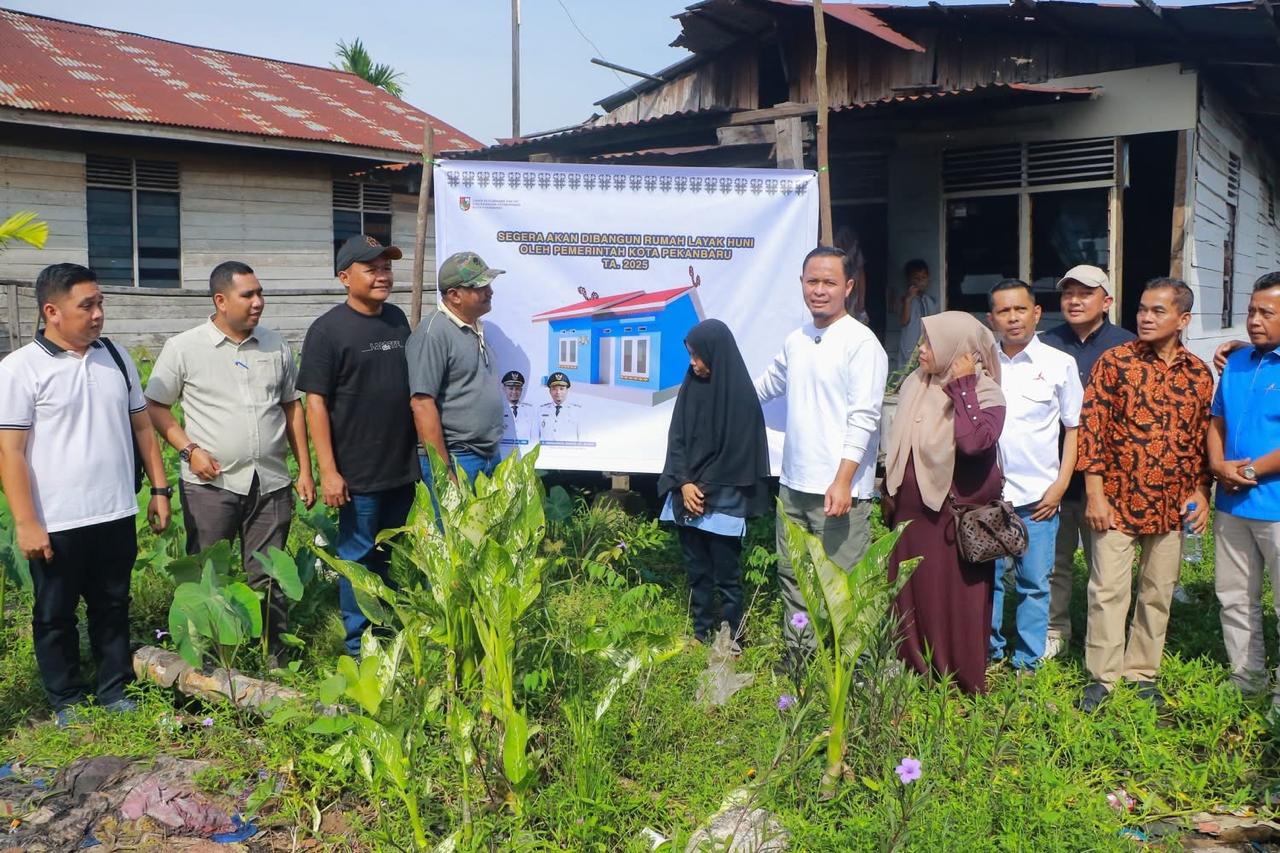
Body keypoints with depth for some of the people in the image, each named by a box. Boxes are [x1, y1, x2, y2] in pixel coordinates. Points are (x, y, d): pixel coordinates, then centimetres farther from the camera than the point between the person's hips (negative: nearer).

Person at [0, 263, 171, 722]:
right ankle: (68, 702, 27)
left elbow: (141, 425, 13)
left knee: (113, 606, 15)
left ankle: (114, 691, 29)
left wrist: (160, 488, 9)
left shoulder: (116, 357, 6)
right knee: (55, 615, 11)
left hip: (116, 514, 4)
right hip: (56, 522, -4)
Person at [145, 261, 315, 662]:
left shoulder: (275, 345, 9)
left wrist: (305, 470, 9)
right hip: (210, 483, -3)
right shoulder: (183, 348, -2)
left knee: (269, 580, 9)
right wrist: (189, 449, -12)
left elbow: (293, 406, 13)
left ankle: (277, 664, 20)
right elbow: (155, 406, 2)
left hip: (271, 483, 3)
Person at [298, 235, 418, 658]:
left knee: (388, 553, 17)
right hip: (358, 471, -6)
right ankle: (358, 643, 19)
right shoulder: (328, 329, -10)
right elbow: (315, 402, -12)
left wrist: (420, 449, 15)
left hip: (403, 465, 6)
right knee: (358, 554, 6)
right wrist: (328, 471, -16)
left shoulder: (397, 319, 8)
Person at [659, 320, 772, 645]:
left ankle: (731, 641, 12)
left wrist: (706, 490, -10)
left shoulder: (741, 395, -9)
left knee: (726, 576, 1)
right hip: (688, 496, 5)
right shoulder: (690, 386, 6)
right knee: (697, 572, 12)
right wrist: (684, 484, -8)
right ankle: (701, 635, 23)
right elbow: (676, 439, 5)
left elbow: (739, 452, -10)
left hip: (723, 502, -5)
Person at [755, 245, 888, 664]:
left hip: (838, 488, -8)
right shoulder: (796, 340, 12)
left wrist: (843, 481, -23)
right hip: (794, 484, 8)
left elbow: (863, 418, -17)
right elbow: (766, 384, 31)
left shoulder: (862, 343, -10)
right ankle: (798, 657, 30)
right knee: (792, 574, 16)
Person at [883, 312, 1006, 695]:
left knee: (956, 600, 4)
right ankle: (914, 673, 26)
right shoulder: (915, 383, 6)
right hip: (911, 511, 6)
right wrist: (890, 491, 16)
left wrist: (962, 387, -21)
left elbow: (973, 441, -31)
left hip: (956, 516, -6)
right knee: (910, 596, 12)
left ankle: (964, 682, 18)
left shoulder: (985, 394, -11)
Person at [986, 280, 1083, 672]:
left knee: (1034, 583, 5)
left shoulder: (1059, 364, 2)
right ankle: (988, 654, 20)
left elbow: (1074, 427, 5)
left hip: (1037, 495, -1)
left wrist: (1061, 484, -3)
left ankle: (1028, 663, 17)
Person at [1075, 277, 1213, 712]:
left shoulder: (1199, 373, 4)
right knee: (1107, 589, 1)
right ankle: (1101, 676, 14)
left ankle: (1143, 673, 27)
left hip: (1172, 506, 3)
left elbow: (1204, 437, 12)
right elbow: (1091, 425, -8)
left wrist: (1201, 492, 3)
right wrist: (1094, 493, -11)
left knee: (1158, 593, 12)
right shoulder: (1115, 361, -6)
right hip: (1118, 498, -3)